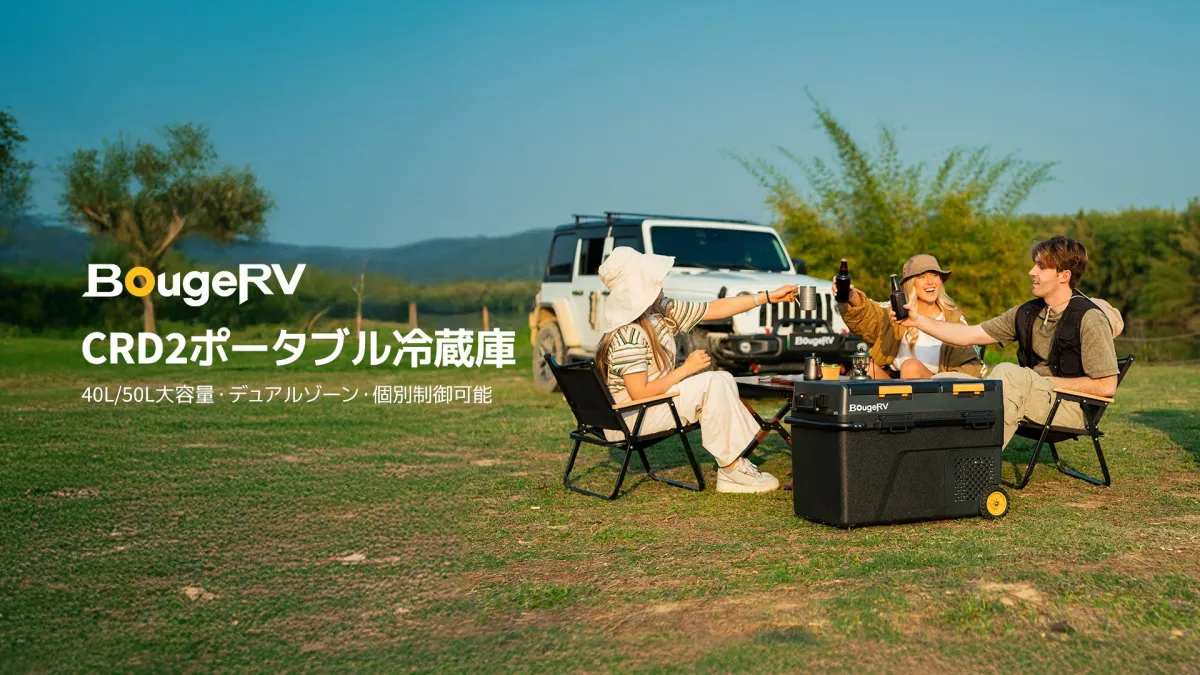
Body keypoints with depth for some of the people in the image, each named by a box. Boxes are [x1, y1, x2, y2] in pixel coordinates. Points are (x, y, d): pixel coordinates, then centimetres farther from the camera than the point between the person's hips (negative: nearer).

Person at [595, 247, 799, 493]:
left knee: (724, 379, 3)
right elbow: (640, 393, -28)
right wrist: (686, 369, -19)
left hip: (659, 396, 10)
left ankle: (734, 461, -2)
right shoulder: (627, 336, -26)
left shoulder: (663, 309, 1)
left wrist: (770, 296, 5)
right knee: (714, 384, -17)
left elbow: (716, 309, 6)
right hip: (630, 417, -10)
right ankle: (730, 470, -7)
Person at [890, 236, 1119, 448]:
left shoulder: (1089, 319, -9)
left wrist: (1049, 381, -10)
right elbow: (971, 335, 12)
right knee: (944, 382, -9)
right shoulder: (1027, 313, 12)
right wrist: (919, 321, 4)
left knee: (1007, 372, -34)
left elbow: (1106, 386, -14)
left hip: (1069, 407, -7)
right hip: (1029, 397, 7)